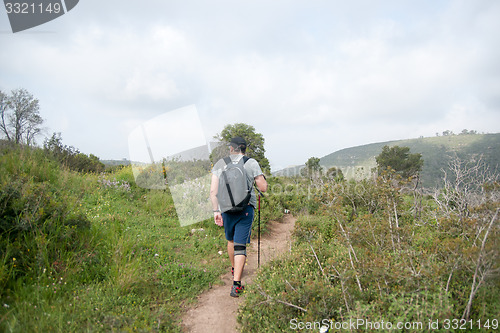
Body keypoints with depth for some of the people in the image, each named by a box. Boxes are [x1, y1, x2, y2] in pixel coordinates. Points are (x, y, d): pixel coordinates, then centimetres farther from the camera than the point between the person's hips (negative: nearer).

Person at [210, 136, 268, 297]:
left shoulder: (220, 163, 3)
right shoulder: (251, 163, -1)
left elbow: (213, 190, -3)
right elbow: (263, 188, -1)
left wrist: (216, 211, 1)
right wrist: (262, 177, 19)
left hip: (226, 208, 2)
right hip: (245, 209, -2)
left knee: (231, 240, 23)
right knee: (240, 246, -1)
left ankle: (234, 269, 44)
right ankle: (236, 284, -6)